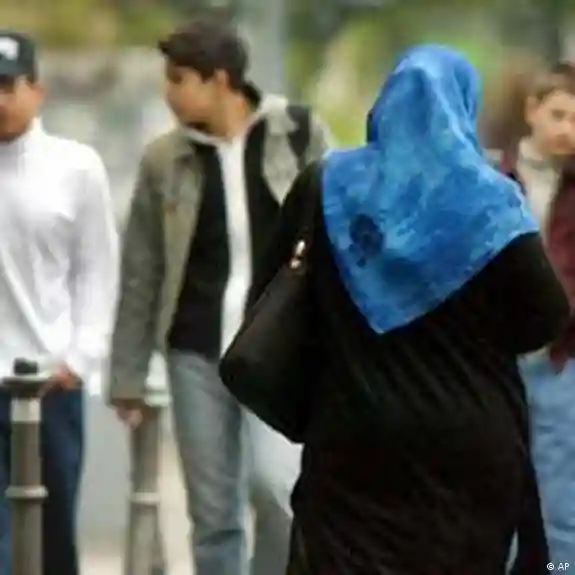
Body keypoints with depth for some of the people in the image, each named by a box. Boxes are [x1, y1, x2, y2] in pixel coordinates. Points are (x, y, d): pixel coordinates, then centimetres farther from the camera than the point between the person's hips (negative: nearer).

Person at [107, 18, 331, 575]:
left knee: (274, 482, -20)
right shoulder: (165, 160, 3)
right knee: (212, 514, 3)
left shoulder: (299, 134, 0)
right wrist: (128, 375, 5)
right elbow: (140, 275, 7)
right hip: (196, 351, 2)